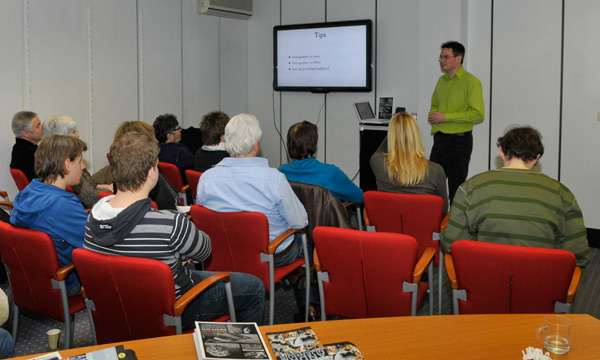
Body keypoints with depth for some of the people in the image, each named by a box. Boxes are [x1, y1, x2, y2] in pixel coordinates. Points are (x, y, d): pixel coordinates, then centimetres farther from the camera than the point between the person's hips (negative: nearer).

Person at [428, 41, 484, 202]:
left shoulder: (471, 82, -10)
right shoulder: (441, 80, 13)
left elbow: (478, 114, -17)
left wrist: (446, 117, -17)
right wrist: (432, 116, 3)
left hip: (459, 140, -7)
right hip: (439, 139, 7)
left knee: (456, 189, 0)